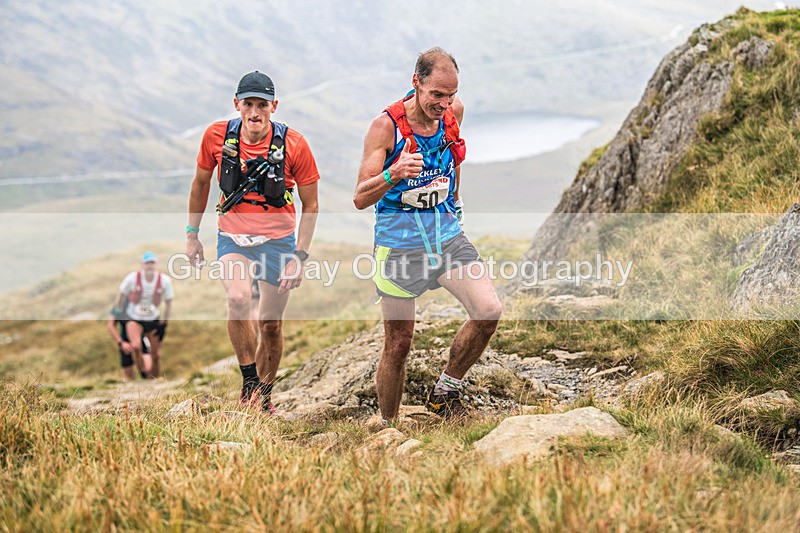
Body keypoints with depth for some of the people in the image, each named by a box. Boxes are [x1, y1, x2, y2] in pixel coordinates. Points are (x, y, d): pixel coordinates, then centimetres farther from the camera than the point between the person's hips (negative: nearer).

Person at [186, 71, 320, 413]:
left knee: (271, 324, 6)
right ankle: (249, 379, -7)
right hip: (232, 237, 0)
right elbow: (201, 184, 9)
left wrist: (300, 256, -11)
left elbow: (310, 205, -5)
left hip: (278, 240, 0)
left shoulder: (293, 144, -14)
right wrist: (192, 235, 10)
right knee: (238, 298, -26)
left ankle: (264, 395, 28)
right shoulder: (217, 136, -9)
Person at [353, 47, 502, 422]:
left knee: (489, 311, -15)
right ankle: (388, 426, 21)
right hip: (399, 243, -4)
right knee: (398, 343, 1)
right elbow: (360, 199, -17)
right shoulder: (386, 126, -15)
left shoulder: (454, 113, 0)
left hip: (447, 235, 4)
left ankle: (445, 391, 7)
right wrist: (393, 175, -35)